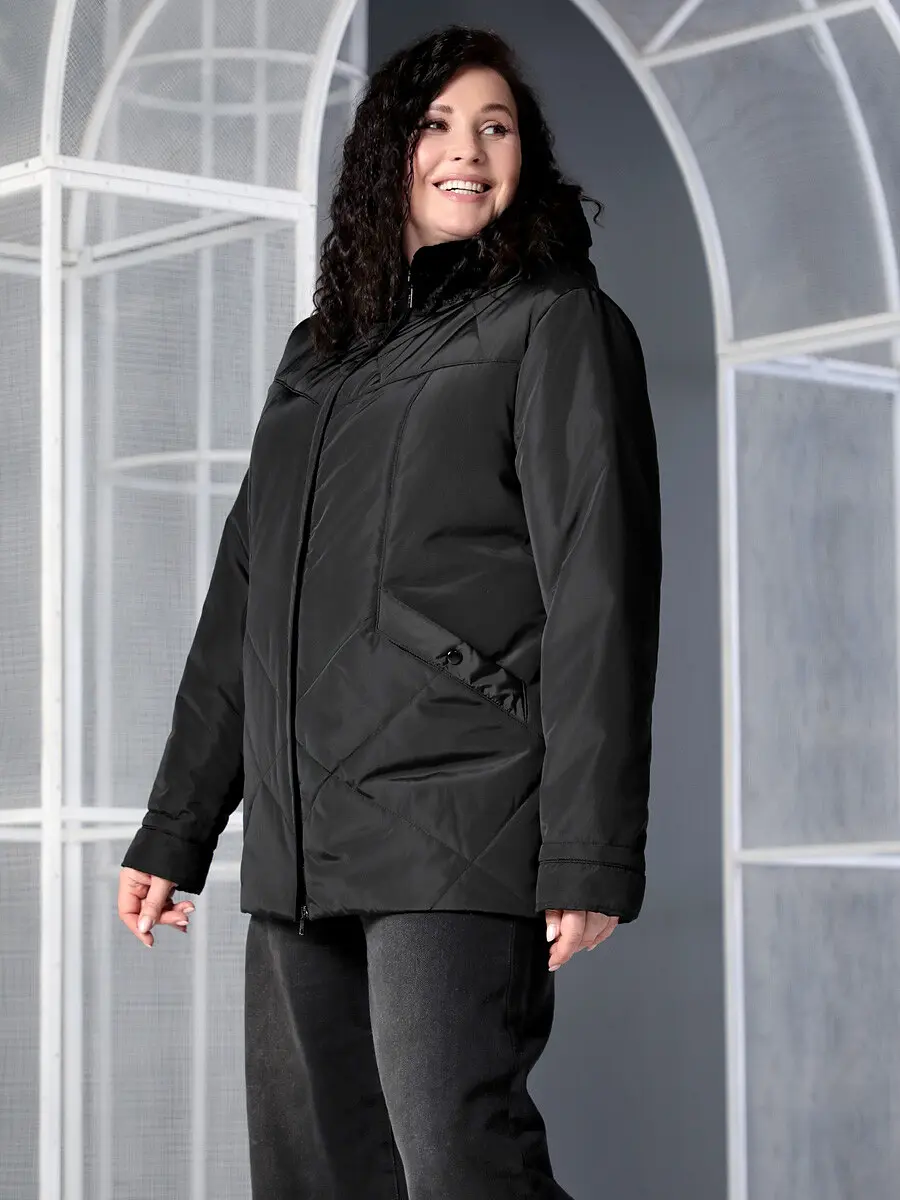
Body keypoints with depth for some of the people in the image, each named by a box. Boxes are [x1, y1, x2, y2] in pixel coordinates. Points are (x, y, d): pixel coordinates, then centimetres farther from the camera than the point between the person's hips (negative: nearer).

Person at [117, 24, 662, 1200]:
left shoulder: (555, 324, 3)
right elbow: (241, 606, 23)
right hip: (299, 855, 7)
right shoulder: (317, 354, 22)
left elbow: (598, 594, -7)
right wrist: (173, 830, 19)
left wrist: (589, 854, -15)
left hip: (458, 835, -7)